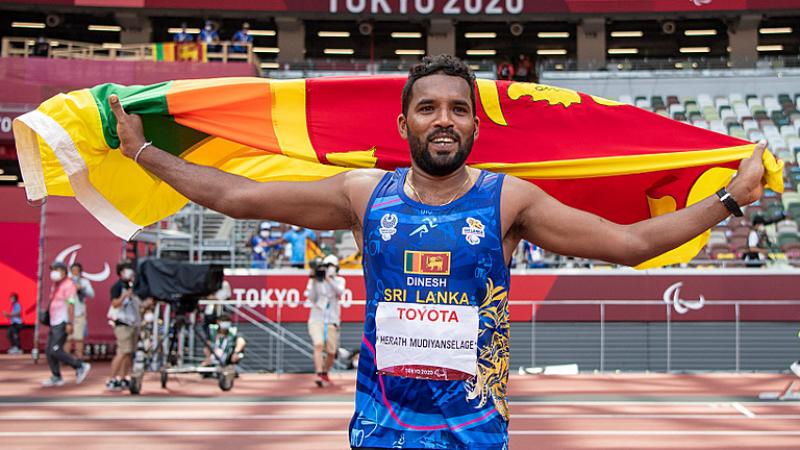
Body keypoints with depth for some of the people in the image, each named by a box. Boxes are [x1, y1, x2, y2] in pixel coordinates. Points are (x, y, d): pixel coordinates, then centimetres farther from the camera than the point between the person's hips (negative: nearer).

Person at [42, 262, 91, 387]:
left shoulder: (68, 285, -11)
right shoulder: (55, 285, 18)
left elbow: (71, 305, -18)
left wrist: (69, 323, -24)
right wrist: (50, 323, 19)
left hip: (62, 323, -10)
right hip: (54, 323, 10)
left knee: (55, 351, -15)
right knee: (49, 351, 7)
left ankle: (81, 366, -6)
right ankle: (56, 377, 13)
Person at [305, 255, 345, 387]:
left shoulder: (339, 281, 4)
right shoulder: (314, 281, 3)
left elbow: (339, 292, -17)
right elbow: (311, 298, -9)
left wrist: (328, 278, -25)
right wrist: (313, 280, -15)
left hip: (332, 321, 2)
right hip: (316, 320, -2)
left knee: (331, 353, 2)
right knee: (318, 344, -26)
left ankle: (325, 374, 27)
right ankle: (319, 375, -32)